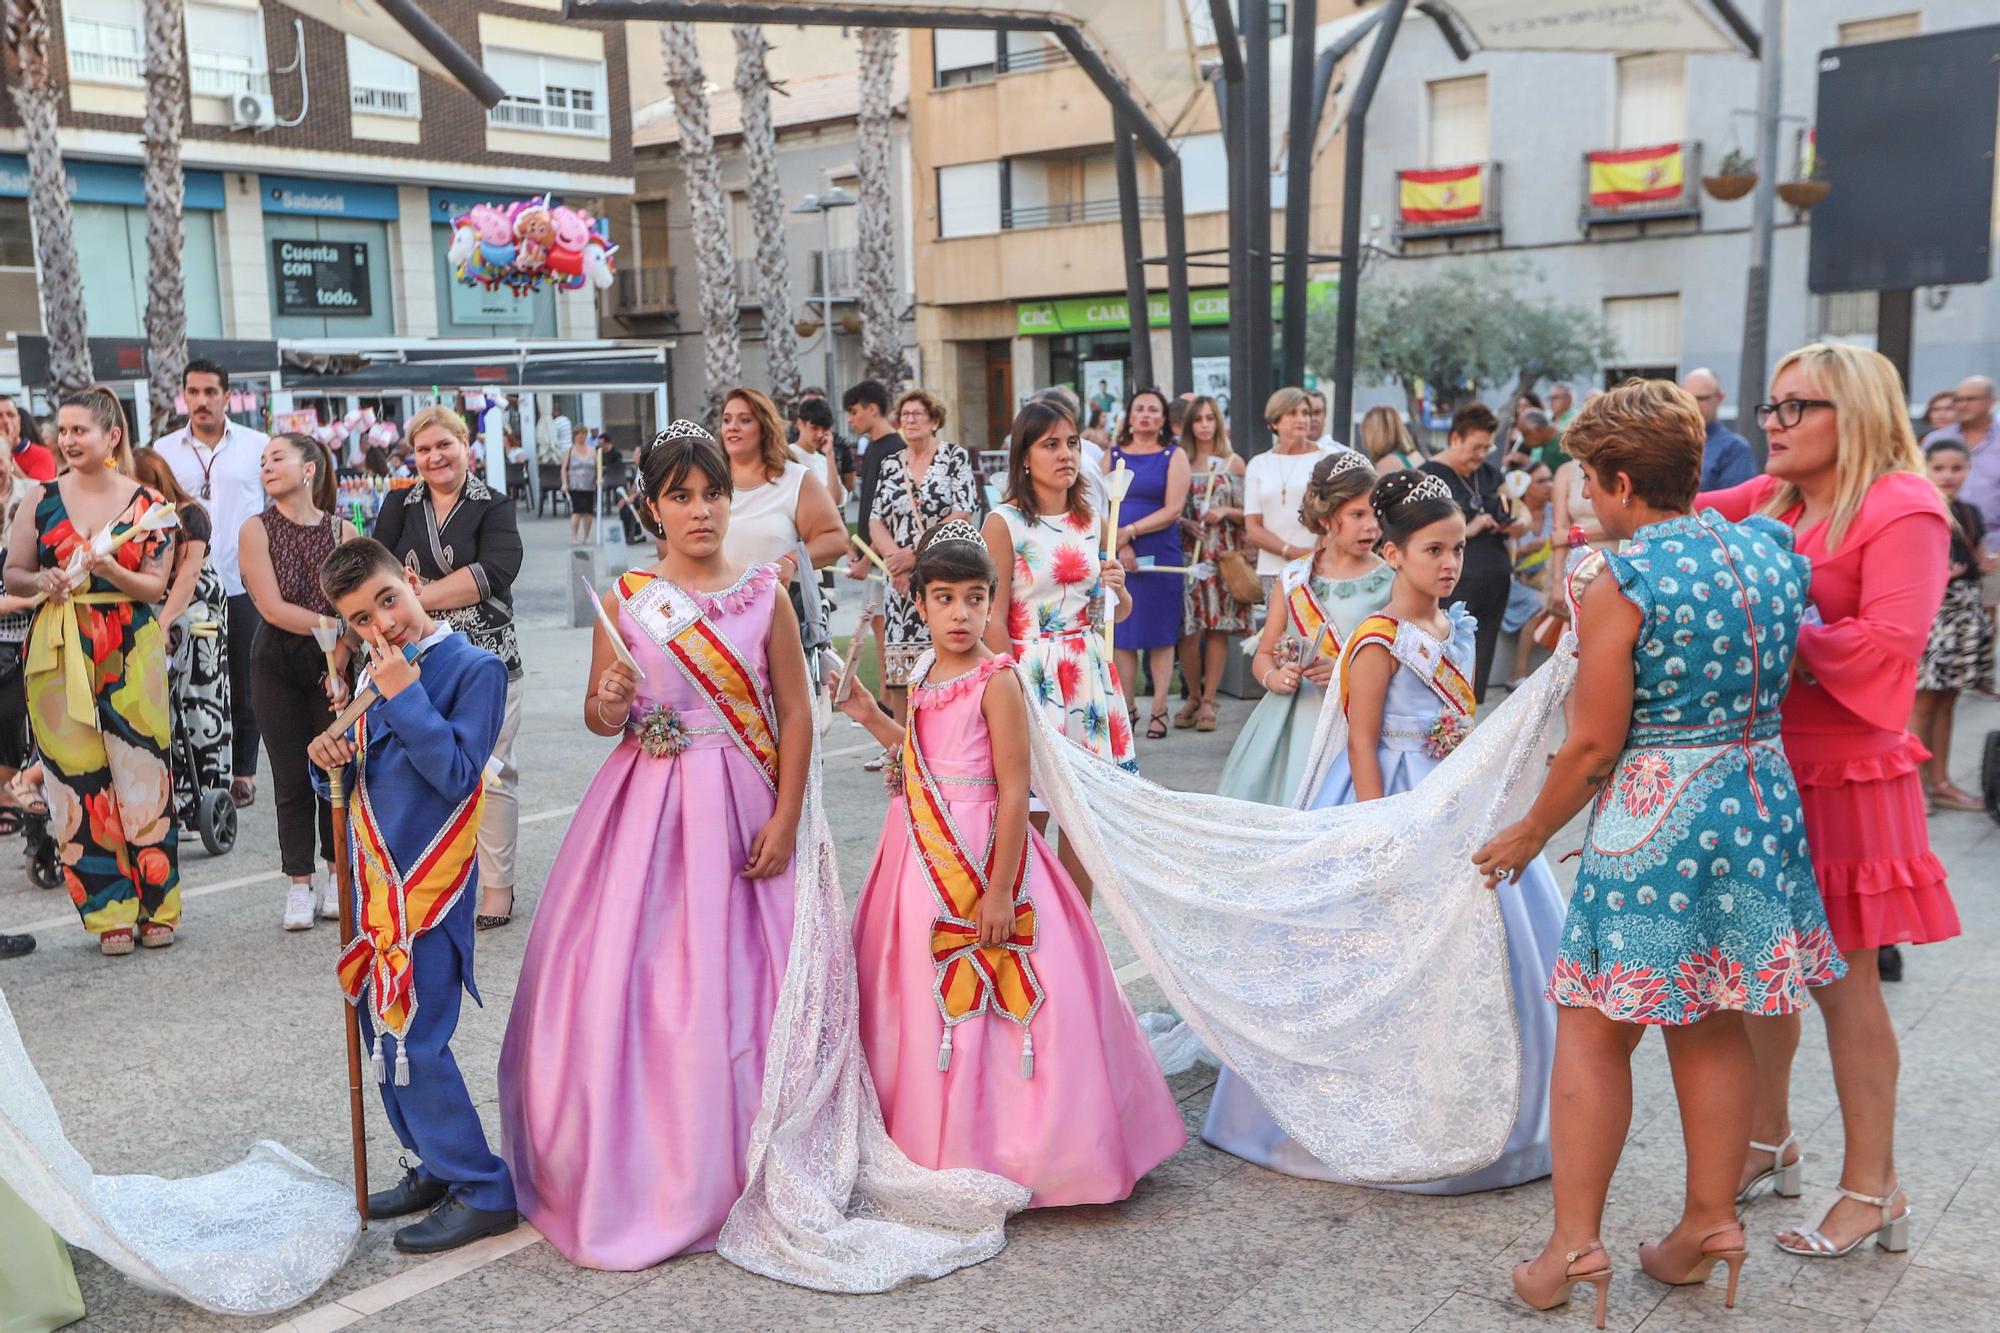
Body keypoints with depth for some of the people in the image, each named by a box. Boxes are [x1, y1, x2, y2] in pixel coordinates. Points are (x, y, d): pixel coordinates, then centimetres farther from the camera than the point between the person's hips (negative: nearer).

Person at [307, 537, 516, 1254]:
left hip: (429, 881, -8)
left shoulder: (475, 668, -11)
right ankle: (435, 1166, 30)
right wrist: (328, 759, -6)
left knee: (411, 1040, -9)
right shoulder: (374, 674, 11)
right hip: (375, 876, 8)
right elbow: (353, 780, 16)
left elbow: (457, 775, -20)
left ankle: (482, 1192, 2)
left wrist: (405, 695, -21)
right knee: (383, 1026, 14)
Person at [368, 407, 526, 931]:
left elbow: (494, 572, -13)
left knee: (489, 770, -1)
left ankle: (497, 886, 7)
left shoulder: (494, 508, 2)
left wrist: (420, 595, -11)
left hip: (487, 659, -3)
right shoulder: (399, 505, 13)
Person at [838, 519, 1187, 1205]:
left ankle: (987, 1148, 13)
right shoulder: (925, 673, 8)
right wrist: (871, 718, 13)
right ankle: (929, 1138, 31)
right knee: (919, 995, 16)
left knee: (976, 1000, -1)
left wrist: (1001, 890, -20)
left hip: (982, 856, -8)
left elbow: (1014, 792, -18)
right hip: (922, 853, 8)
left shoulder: (997, 680, -15)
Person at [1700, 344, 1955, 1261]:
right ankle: (1769, 1138, 33)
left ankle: (1873, 1187, 15)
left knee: (1842, 978, 1)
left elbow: (1888, 643, -22)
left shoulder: (1902, 510, -11)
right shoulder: (1770, 500, 10)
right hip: (1762, 765, 6)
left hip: (1845, 780, -6)